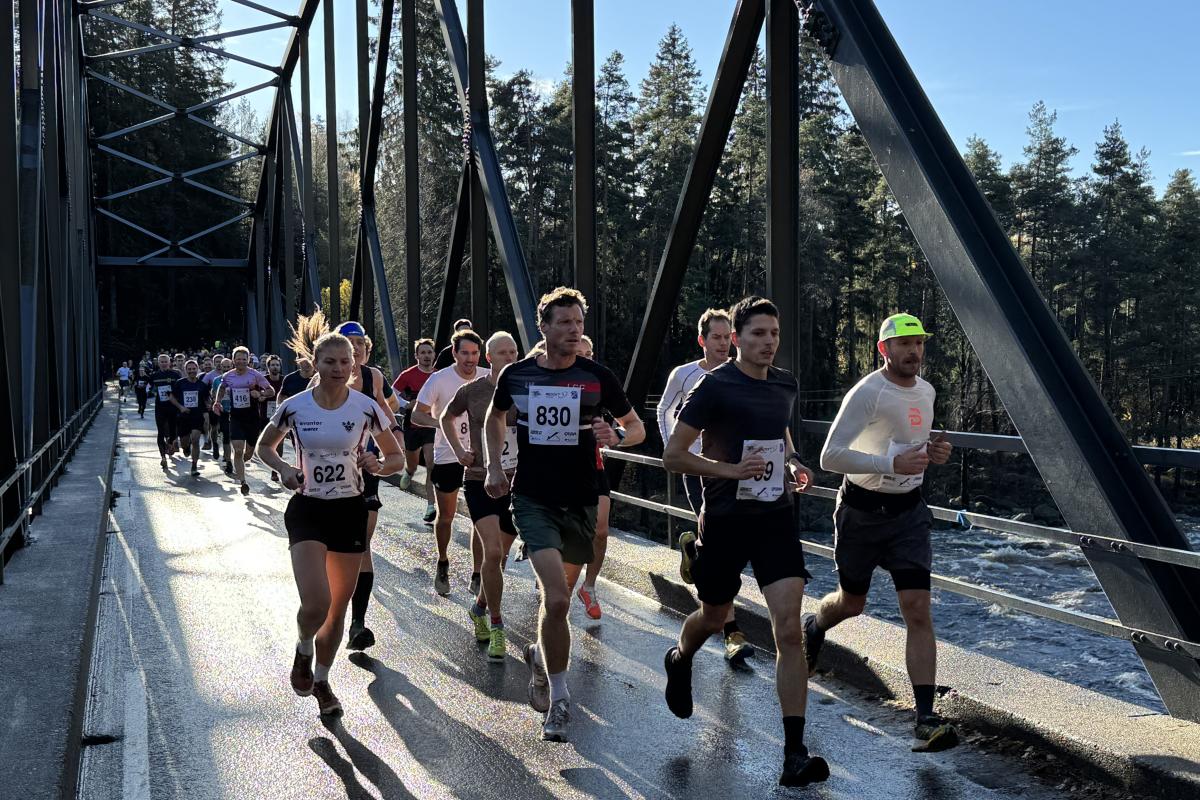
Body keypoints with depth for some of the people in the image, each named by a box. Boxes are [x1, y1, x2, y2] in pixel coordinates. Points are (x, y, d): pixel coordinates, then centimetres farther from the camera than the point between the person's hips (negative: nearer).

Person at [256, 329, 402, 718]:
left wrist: (377, 464, -18)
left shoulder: (366, 408, -5)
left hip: (350, 511, 2)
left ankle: (321, 680, 34)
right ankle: (304, 651, 18)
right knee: (315, 604, -18)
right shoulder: (294, 407, -6)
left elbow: (397, 457, 4)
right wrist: (283, 468, -9)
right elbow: (264, 446, 11)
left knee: (338, 607, 9)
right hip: (307, 511, -2)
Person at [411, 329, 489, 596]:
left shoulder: (489, 378, -4)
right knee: (446, 516, 10)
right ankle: (443, 564, 33)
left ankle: (477, 575, 10)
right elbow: (417, 415, -9)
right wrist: (439, 422, -28)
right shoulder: (439, 379, -12)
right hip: (447, 457, -2)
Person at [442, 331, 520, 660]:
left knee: (499, 557, 13)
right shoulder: (471, 391, -2)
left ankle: (480, 607, 38)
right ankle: (496, 624, -1)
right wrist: (458, 450, 6)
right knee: (492, 553, -16)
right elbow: (446, 417, 17)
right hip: (480, 481, -2)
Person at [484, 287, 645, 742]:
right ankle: (559, 698, -4)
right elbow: (496, 416, 20)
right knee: (557, 599, -17)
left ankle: (540, 654, 47)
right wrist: (494, 468, 12)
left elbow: (637, 427, 6)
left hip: (580, 503, 2)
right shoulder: (516, 375, -1)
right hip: (534, 500, -2)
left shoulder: (597, 377, -4)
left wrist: (616, 436, -16)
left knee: (556, 594, 16)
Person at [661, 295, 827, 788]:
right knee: (714, 617, 17)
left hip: (775, 518, 3)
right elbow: (672, 456, -12)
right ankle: (679, 661, 55)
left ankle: (794, 754, -7)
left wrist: (793, 465, 5)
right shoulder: (715, 387, -12)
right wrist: (731, 469, -23)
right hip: (725, 520, -3)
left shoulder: (786, 386, 6)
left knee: (789, 629, -9)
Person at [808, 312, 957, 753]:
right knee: (852, 603, 15)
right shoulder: (867, 393, -18)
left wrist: (933, 451, 0)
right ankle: (813, 626, 52)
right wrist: (891, 463, -31)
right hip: (861, 510, -4)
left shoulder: (927, 392, 5)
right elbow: (829, 457, -22)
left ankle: (926, 721, -8)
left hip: (909, 511, 4)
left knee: (918, 611, -8)